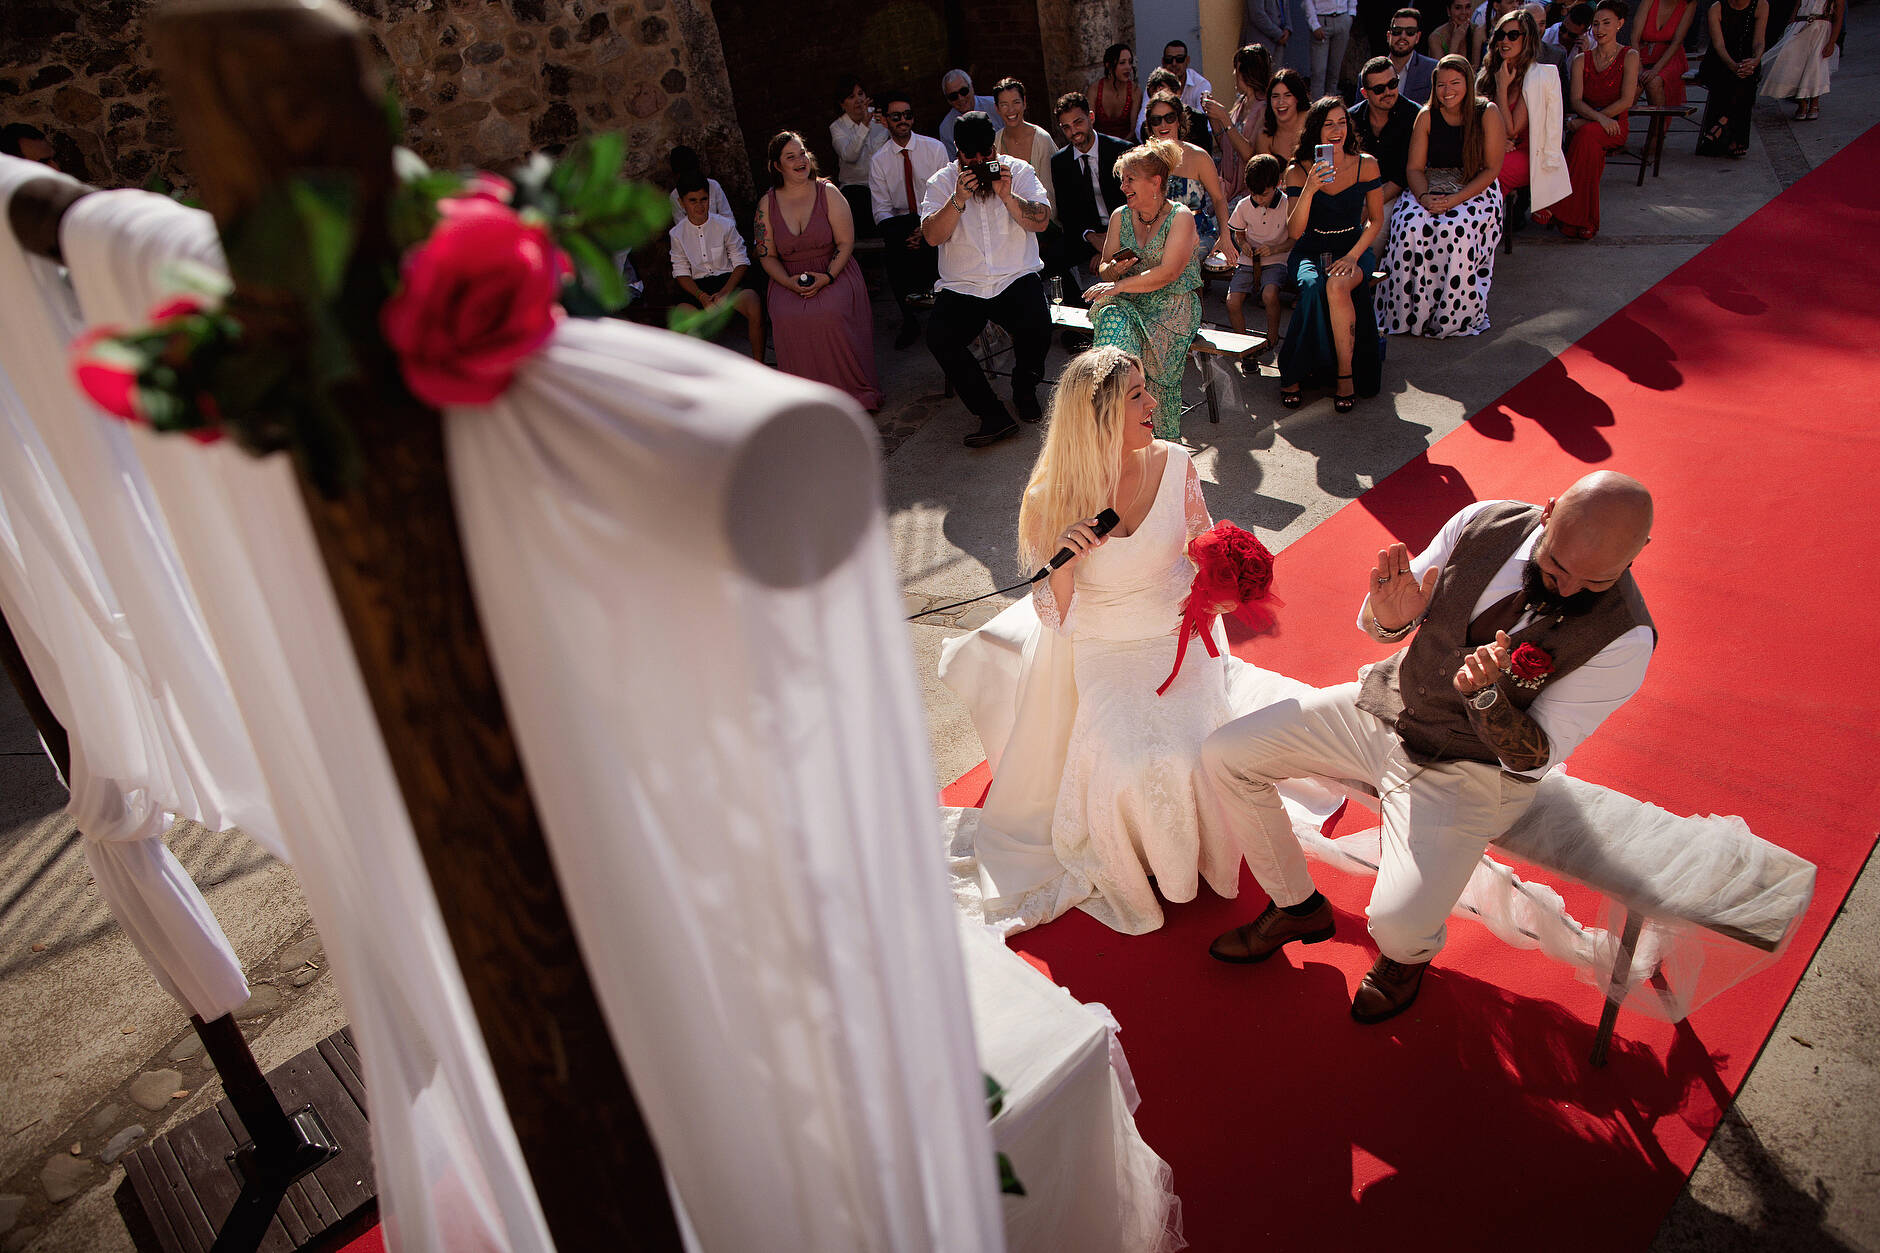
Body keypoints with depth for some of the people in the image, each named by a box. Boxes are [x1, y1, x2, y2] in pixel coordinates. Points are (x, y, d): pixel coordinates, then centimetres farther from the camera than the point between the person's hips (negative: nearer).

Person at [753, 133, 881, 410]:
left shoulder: (828, 192, 0)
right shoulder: (767, 205, 5)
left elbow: (845, 243, -3)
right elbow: (767, 255, 7)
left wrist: (827, 278, -17)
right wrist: (789, 282, -12)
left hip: (834, 273, -2)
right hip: (789, 279, 2)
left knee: (831, 313, -33)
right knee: (786, 317, -29)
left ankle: (854, 390, -17)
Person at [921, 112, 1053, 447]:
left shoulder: (1019, 171, 6)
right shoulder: (942, 182, 5)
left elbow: (1042, 221, -6)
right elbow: (932, 236, -9)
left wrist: (1007, 196, -20)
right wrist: (959, 199, -23)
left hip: (1016, 279, 0)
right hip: (962, 287, 1)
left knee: (1038, 326, -29)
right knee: (938, 338, -25)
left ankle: (1024, 389, 5)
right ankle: (993, 416, -19)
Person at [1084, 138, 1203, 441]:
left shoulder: (1180, 217, -3)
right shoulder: (1120, 216, 14)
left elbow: (1168, 273, -16)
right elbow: (1104, 271, 16)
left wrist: (1119, 285, -22)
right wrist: (1114, 270, -9)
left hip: (1172, 306, -4)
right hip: (1128, 303, 4)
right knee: (1112, 314, -32)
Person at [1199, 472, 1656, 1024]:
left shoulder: (1625, 638, -23)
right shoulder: (1482, 524, -14)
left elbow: (1537, 757, -16)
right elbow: (1377, 625, -1)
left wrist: (1486, 695, -35)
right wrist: (1389, 617, -27)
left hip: (1469, 768, -4)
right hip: (1387, 705, 5)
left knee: (1399, 926, -24)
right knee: (1224, 755, -5)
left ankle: (1410, 953, 20)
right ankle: (1297, 905, 18)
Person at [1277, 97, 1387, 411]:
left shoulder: (1366, 165, -2)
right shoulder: (1298, 171, -5)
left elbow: (1375, 220, 3)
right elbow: (1295, 231, -13)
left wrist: (1353, 256, -13)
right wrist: (1310, 189, -27)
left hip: (1354, 249, 0)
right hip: (1310, 252, 0)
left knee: (1337, 285, -36)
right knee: (1313, 286, -35)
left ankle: (1346, 373, -25)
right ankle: (1294, 373, -21)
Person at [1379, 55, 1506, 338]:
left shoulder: (1488, 113, -3)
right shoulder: (1427, 116, 5)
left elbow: (1492, 169, -7)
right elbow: (1414, 168, 3)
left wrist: (1455, 200, -21)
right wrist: (1424, 196, -20)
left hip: (1476, 190, -2)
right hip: (1432, 188, 2)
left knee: (1457, 229, -34)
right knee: (1411, 225, -30)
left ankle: (1452, 316, -22)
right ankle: (1411, 312, -20)